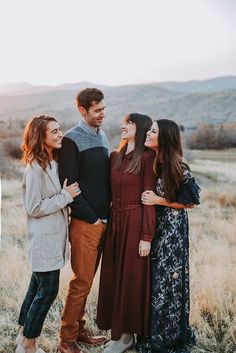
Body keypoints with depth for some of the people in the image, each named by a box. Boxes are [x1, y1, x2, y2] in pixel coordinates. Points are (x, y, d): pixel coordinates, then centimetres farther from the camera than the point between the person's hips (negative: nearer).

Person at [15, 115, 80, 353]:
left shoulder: (53, 163, 8)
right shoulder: (35, 168, -18)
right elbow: (34, 208, -19)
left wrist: (67, 193, 2)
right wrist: (65, 196, -16)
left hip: (54, 236, 9)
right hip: (44, 238, -9)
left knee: (38, 286, 17)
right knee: (48, 290, -1)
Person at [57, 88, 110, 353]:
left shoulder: (102, 136, 14)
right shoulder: (72, 140, -11)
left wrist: (107, 214, 11)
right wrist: (92, 217, -12)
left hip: (103, 221, 7)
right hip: (84, 223, -7)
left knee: (87, 281, 14)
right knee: (81, 282, -1)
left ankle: (80, 330, 27)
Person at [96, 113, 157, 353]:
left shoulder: (146, 158, -9)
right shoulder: (115, 157, 11)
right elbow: (109, 192, 13)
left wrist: (146, 237, -15)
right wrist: (106, 220, 8)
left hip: (135, 223, -6)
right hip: (115, 222, 7)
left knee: (131, 278, 3)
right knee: (112, 277, 10)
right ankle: (119, 332, 25)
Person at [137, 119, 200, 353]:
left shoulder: (178, 167, -13)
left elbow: (190, 202, -8)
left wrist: (159, 200, -14)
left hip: (171, 229, -5)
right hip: (150, 226, 6)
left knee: (167, 279, 2)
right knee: (148, 278, 10)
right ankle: (150, 333, 25)